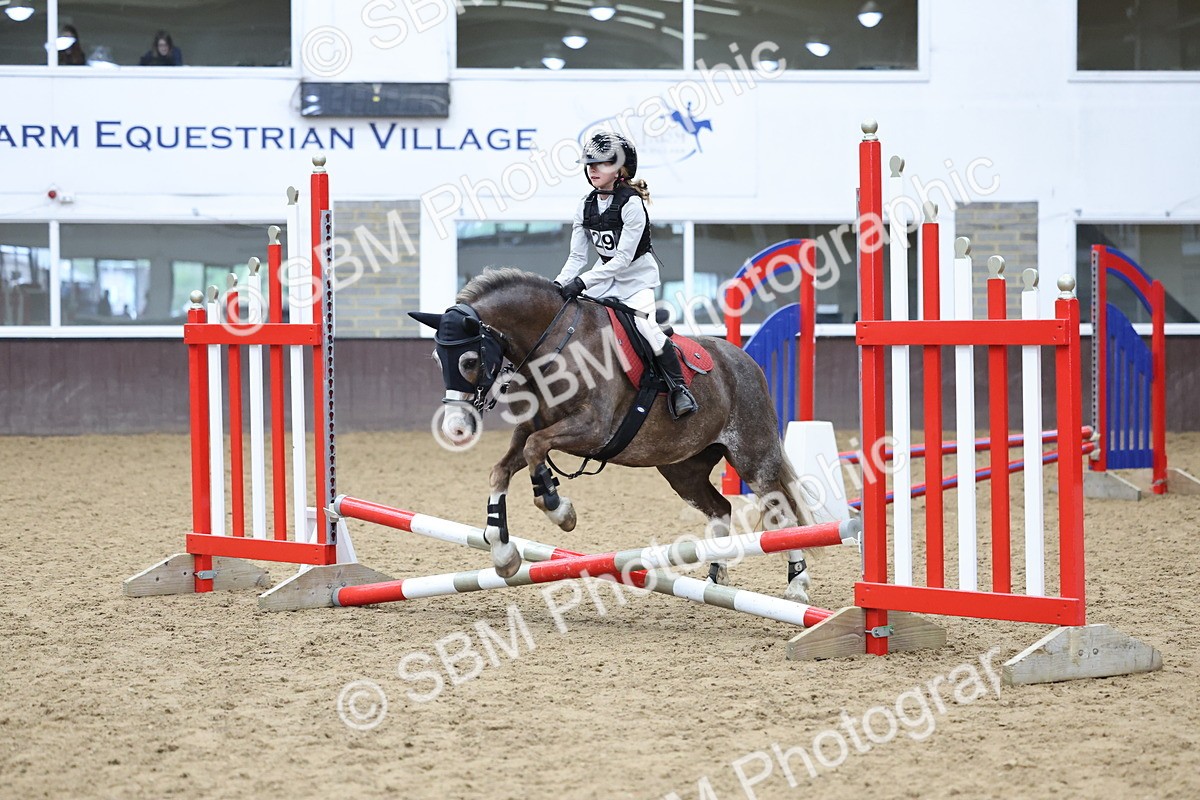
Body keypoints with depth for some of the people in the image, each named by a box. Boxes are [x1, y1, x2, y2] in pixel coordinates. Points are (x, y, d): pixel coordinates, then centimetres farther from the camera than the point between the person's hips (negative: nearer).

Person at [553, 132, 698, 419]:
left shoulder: (631, 204, -22)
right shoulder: (585, 206, -2)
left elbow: (623, 258, -26)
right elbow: (577, 256, 0)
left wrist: (582, 282, -31)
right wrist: (560, 284, -18)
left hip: (637, 275, -7)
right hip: (606, 276, 7)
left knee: (644, 323, -26)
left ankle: (678, 387, -14)